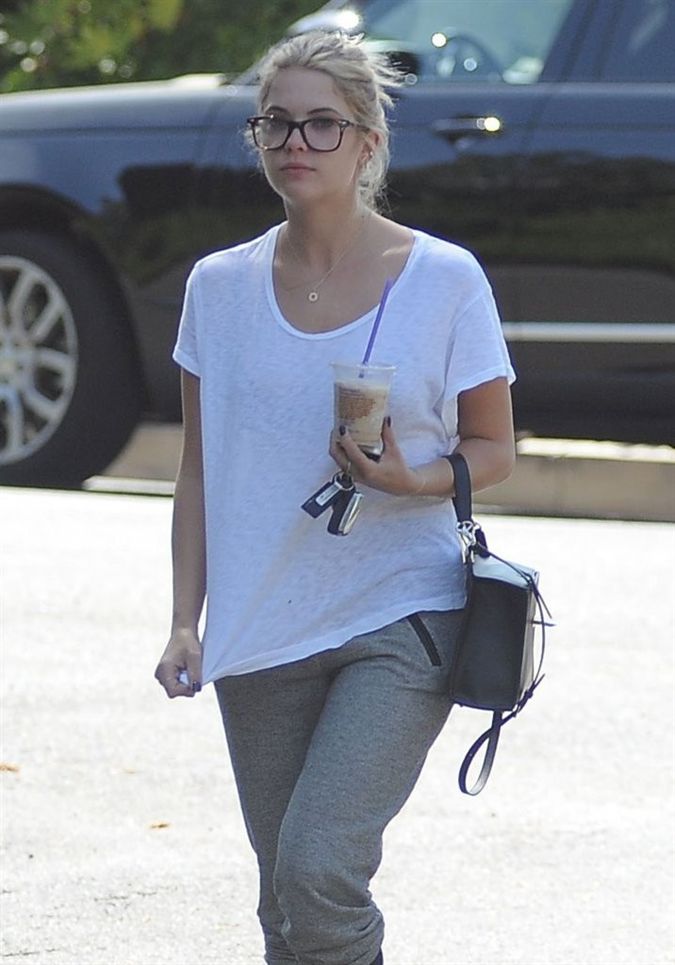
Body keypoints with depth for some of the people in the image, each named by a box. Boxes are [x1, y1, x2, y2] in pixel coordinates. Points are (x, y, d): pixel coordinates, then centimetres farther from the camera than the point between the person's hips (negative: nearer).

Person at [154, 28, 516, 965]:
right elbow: (199, 472, 10)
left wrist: (412, 481, -17)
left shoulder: (444, 279, -4)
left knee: (318, 869, -19)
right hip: (262, 633, 4)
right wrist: (187, 623, 2)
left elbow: (494, 448, 3)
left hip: (402, 619, -4)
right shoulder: (221, 287, 5)